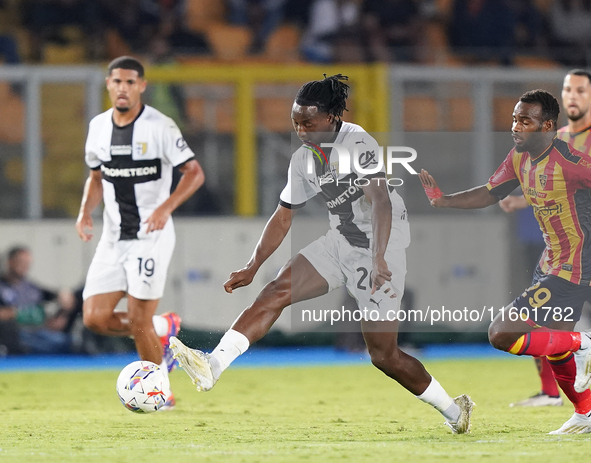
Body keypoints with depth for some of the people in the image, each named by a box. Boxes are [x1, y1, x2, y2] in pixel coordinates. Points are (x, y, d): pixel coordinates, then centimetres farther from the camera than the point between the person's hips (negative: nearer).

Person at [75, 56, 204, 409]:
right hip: (113, 237, 6)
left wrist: (166, 207, -25)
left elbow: (195, 173, -10)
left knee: (139, 321, -8)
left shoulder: (160, 127, -11)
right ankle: (163, 329, 22)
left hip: (151, 235, -6)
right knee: (95, 319, -3)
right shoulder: (99, 127, 6)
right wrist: (86, 211, 2)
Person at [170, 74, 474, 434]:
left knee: (383, 354, -6)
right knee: (276, 292, -14)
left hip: (384, 246, -7)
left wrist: (379, 260, -41)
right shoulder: (304, 159, 4)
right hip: (340, 243, 7)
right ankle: (213, 366, -25)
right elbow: (284, 216, 13)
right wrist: (253, 267, 9)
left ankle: (454, 409, 13)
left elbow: (380, 203, -30)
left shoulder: (359, 144, -20)